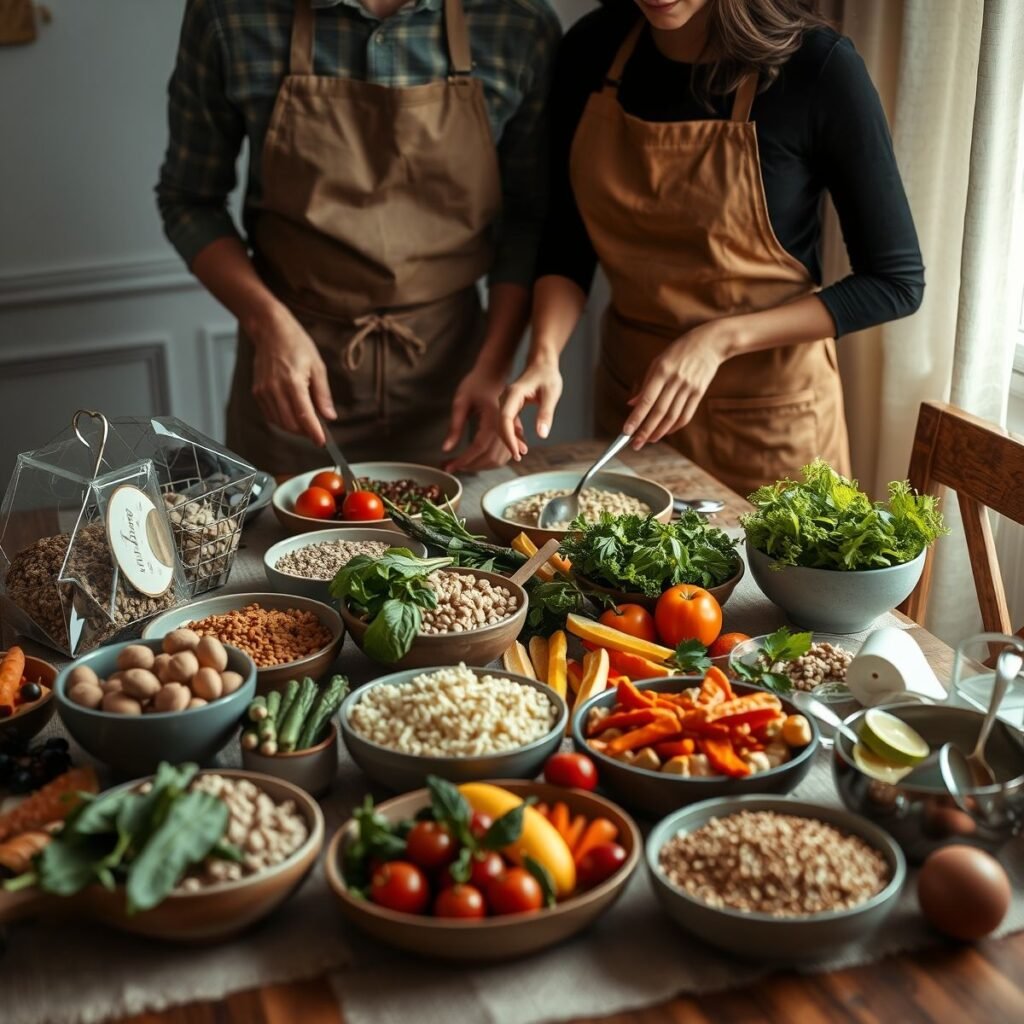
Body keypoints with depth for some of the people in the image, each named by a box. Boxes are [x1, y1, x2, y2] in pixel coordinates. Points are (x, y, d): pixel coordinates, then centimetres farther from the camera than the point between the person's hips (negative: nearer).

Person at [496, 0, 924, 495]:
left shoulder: (818, 67, -19)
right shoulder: (591, 50, -7)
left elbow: (896, 281, -14)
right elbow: (568, 245, 1)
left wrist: (720, 339, -23)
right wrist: (544, 355, -18)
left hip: (768, 413, -4)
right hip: (628, 397, 4)